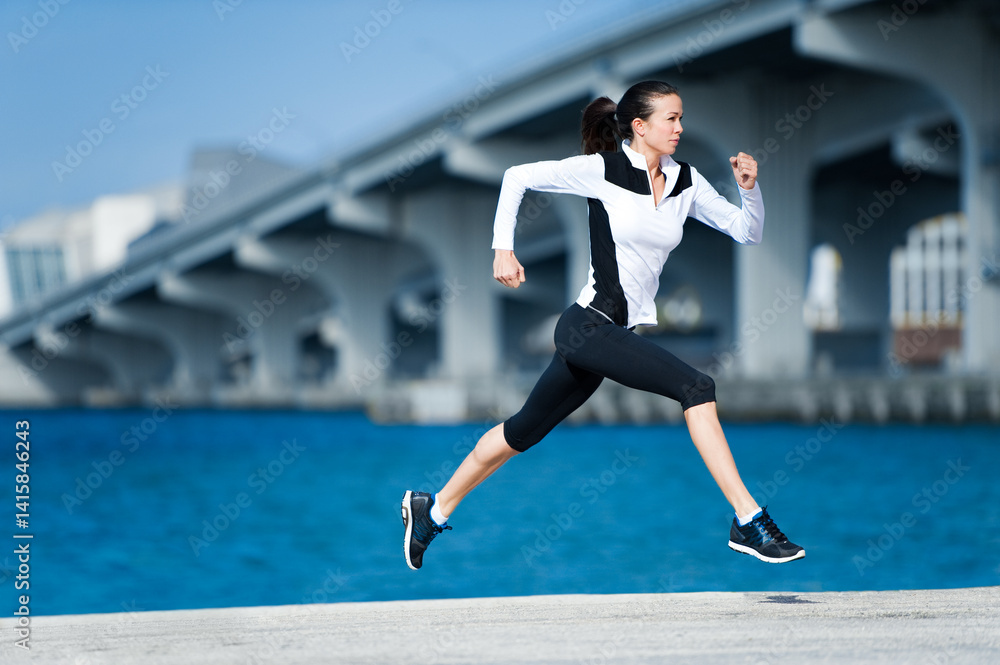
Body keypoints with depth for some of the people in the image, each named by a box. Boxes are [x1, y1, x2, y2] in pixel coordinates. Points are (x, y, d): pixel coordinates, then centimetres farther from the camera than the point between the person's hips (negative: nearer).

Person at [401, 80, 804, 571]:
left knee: (526, 430, 17)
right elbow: (517, 177, 1)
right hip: (589, 324, -7)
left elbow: (748, 232, 10)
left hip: (625, 331, 7)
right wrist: (503, 248, -5)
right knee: (696, 387, -22)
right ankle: (748, 521, -21)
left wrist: (749, 188, -8)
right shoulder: (601, 170, -7)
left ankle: (433, 511, 31)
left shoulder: (686, 183, 9)